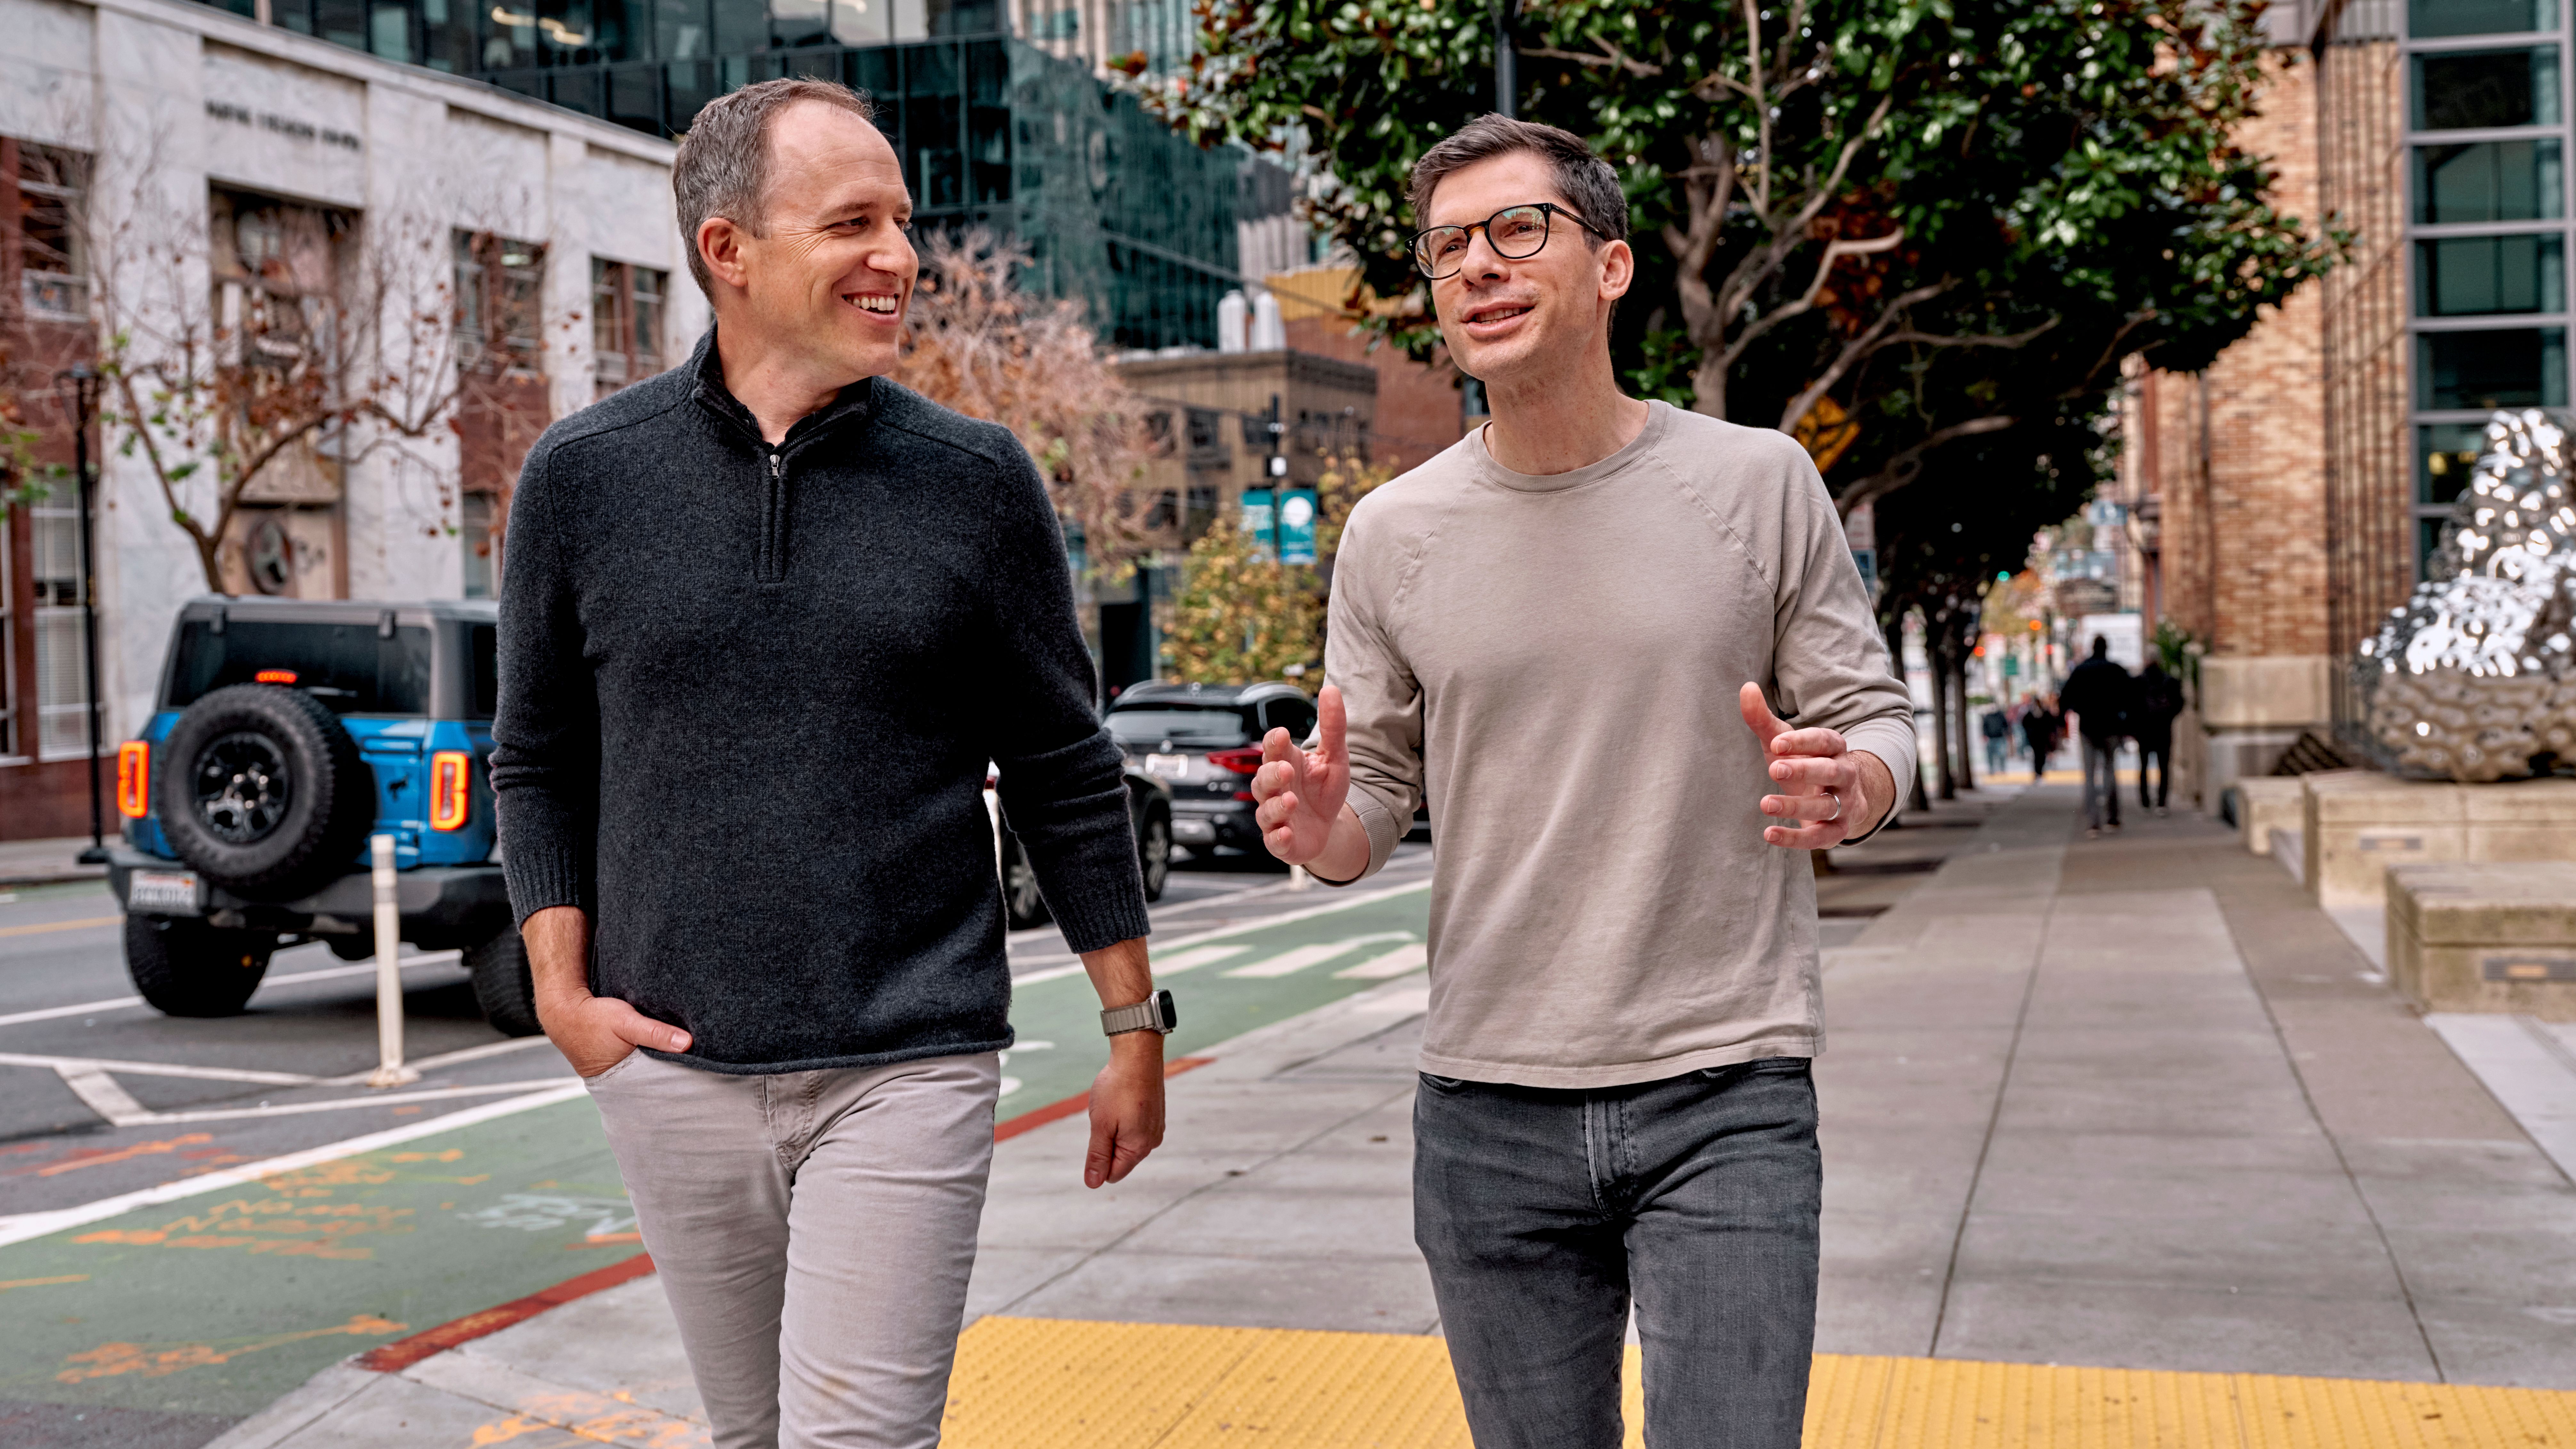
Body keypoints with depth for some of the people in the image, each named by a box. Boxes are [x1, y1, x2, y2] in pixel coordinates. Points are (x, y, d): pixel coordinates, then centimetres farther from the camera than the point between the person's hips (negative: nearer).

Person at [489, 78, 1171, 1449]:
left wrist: (1135, 1028, 5)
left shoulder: (978, 483, -2)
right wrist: (562, 989, 0)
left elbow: (1065, 775, 4)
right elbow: (539, 760, 10)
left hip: (910, 1070, -2)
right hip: (671, 1069, 2)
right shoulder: (583, 477, 0)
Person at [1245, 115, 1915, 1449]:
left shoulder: (1757, 483, 0)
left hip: (1725, 1092, -2)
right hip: (1486, 1107, 2)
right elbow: (1372, 799, 9)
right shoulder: (1394, 534, 4)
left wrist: (1846, 789, -19)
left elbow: (1873, 718, 5)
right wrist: (1320, 826, -15)